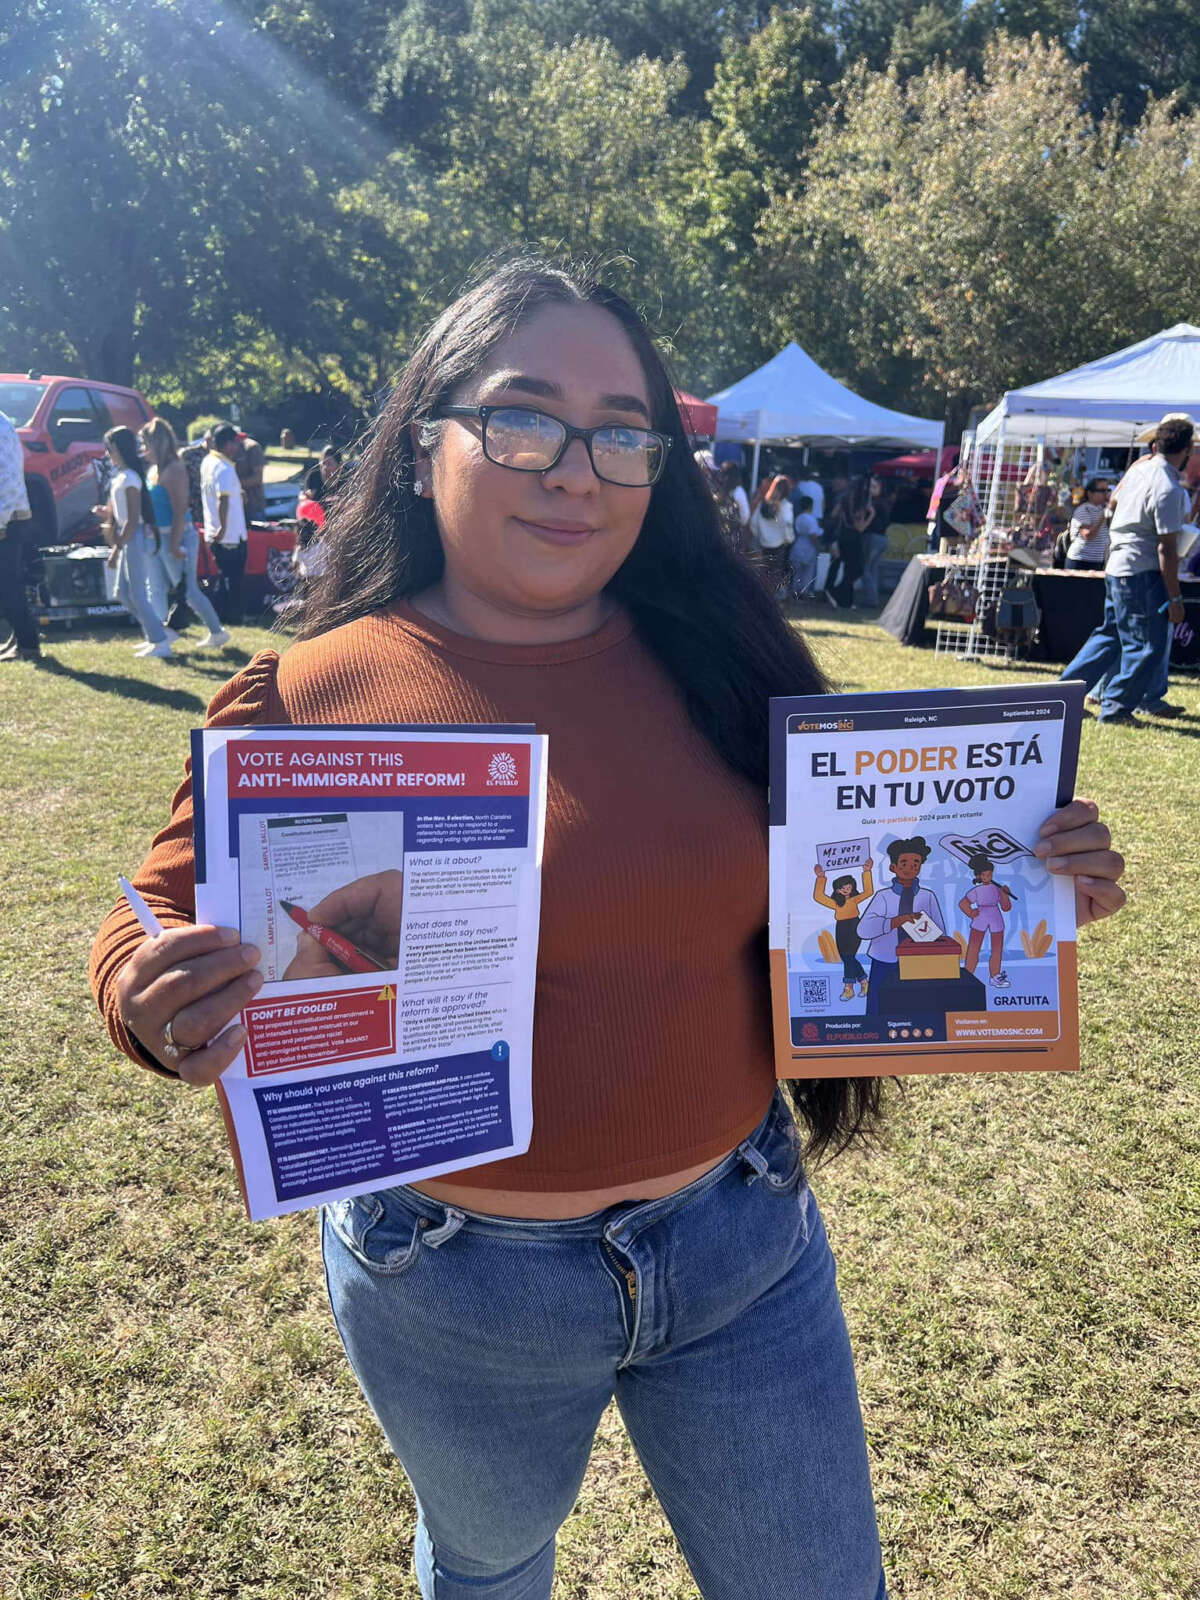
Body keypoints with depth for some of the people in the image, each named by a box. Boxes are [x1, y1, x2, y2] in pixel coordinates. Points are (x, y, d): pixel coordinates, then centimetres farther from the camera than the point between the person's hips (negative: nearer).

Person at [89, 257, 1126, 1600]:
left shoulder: (714, 664, -7)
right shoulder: (307, 701, -15)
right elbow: (155, 935, -8)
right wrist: (159, 1008, -30)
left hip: (745, 1240, 2)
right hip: (457, 1296, -1)